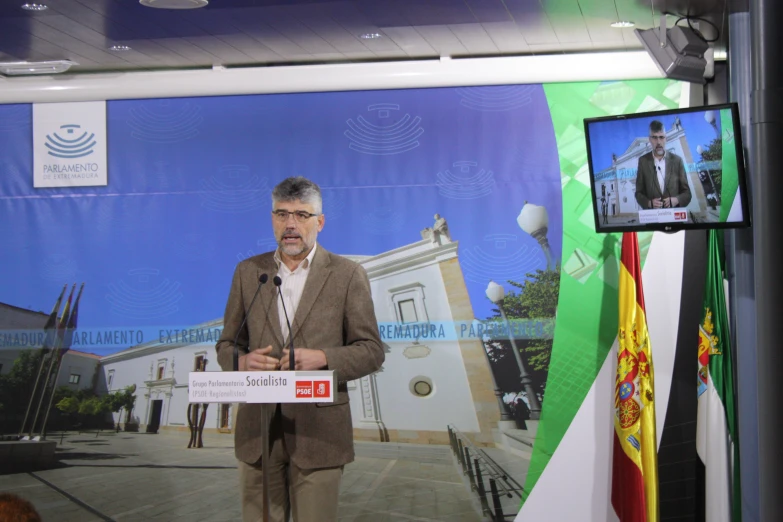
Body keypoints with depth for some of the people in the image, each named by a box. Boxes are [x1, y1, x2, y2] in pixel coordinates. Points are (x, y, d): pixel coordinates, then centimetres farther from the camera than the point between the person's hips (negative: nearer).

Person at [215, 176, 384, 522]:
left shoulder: (347, 276, 0)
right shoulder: (248, 272, 9)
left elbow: (371, 351, -1)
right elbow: (227, 344, 13)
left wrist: (322, 358, -19)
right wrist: (242, 361, -11)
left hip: (317, 429, -3)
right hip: (258, 428, 3)